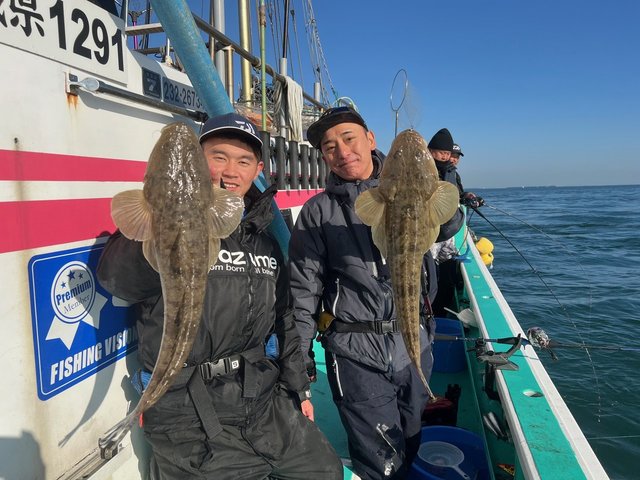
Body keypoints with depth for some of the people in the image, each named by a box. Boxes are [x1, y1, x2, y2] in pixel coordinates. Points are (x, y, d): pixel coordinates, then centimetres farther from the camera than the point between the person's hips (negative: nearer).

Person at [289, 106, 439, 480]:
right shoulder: (319, 211, -3)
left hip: (415, 343, 3)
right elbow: (302, 290, -3)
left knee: (410, 447, 21)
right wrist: (299, 363, -2)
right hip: (356, 353, -3)